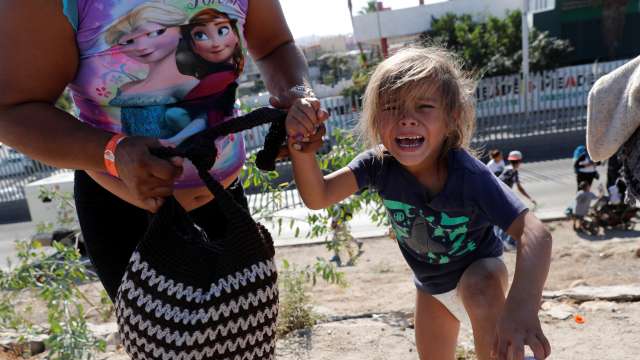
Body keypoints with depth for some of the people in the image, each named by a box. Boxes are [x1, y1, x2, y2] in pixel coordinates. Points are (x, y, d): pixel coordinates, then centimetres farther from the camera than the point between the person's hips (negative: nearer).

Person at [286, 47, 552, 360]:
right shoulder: (378, 164, -25)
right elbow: (317, 197, -32)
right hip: (431, 285, 4)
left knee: (482, 289, -38)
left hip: (478, 269, -4)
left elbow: (534, 233, -45)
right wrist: (301, 142, -50)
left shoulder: (469, 175, -36)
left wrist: (522, 305, -64)